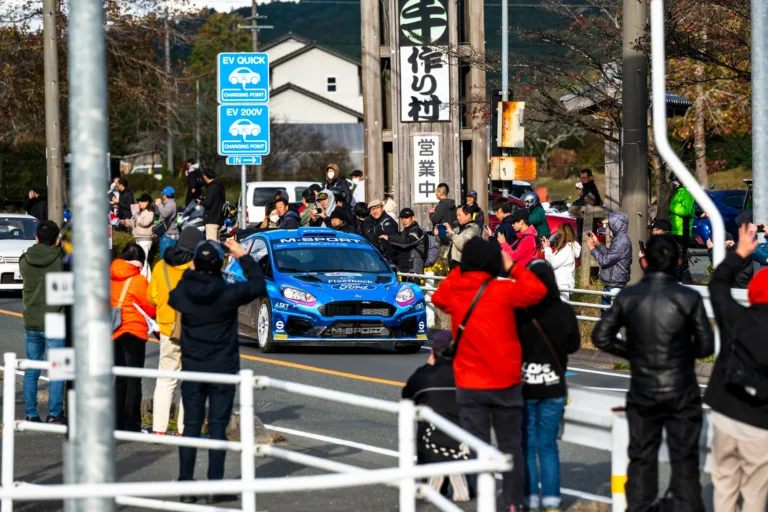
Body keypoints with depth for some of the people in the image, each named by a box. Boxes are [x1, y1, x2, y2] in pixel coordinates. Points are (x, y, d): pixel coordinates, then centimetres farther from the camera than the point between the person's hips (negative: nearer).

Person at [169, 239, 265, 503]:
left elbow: (173, 298, 18)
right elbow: (258, 284, 2)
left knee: (191, 426, 6)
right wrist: (242, 256, 11)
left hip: (191, 369, 2)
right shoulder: (229, 294, -14)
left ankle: (186, 486, 5)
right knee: (218, 427, 1)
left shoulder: (183, 293, -7)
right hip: (222, 369, -2)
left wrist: (190, 272, 23)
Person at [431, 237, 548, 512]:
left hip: (469, 385, 2)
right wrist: (513, 267, -1)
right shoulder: (503, 290, -11)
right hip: (505, 383, -2)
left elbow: (438, 298, 20)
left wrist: (460, 271, 15)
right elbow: (537, 291, -11)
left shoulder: (454, 291, -1)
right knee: (511, 445, 9)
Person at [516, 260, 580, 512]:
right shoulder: (564, 312, -8)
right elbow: (574, 345, 5)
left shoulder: (518, 312, -16)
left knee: (527, 444, 8)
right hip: (553, 386, 2)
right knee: (548, 444, 11)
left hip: (523, 385, -2)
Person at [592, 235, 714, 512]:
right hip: (681, 394, -2)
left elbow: (601, 337, -3)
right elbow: (706, 346, -7)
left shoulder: (628, 297, -6)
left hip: (642, 395, 2)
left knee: (641, 460, 12)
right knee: (684, 461, 7)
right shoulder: (689, 298, -12)